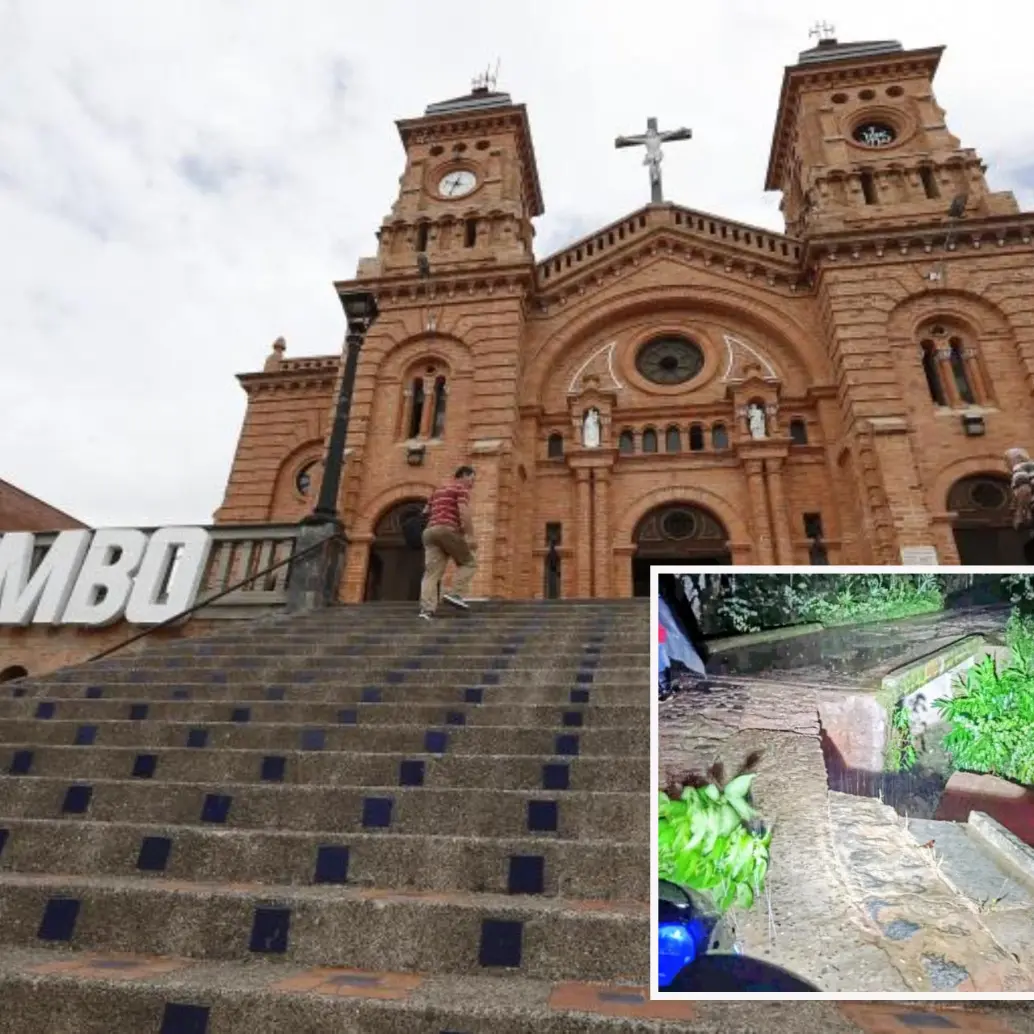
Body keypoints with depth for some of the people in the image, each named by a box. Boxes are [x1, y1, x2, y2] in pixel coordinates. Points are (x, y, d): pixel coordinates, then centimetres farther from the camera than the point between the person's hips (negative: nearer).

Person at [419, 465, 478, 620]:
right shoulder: (462, 488, 5)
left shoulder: (438, 491, 30)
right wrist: (471, 536, -13)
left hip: (430, 532, 7)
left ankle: (427, 609, -16)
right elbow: (464, 512, -11)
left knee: (432, 572, -2)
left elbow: (425, 513, 29)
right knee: (468, 563, 7)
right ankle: (455, 594, -10)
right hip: (448, 530, -7)